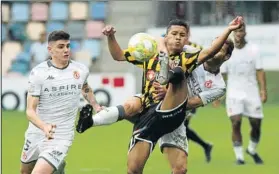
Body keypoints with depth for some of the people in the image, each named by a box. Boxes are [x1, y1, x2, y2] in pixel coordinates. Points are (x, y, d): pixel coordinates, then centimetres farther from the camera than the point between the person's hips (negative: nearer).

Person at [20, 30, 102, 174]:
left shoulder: (81, 70, -3)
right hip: (36, 133, 1)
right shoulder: (38, 73, -13)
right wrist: (44, 127, -35)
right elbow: (30, 110, -18)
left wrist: (95, 106, 17)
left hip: (61, 137, -1)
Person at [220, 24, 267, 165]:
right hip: (234, 94, -1)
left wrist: (263, 90, -11)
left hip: (252, 93, 1)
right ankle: (239, 156, -6)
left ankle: (252, 150, 29)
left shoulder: (253, 50, 1)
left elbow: (259, 71, -1)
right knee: (236, 123, -14)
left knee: (256, 125, 3)